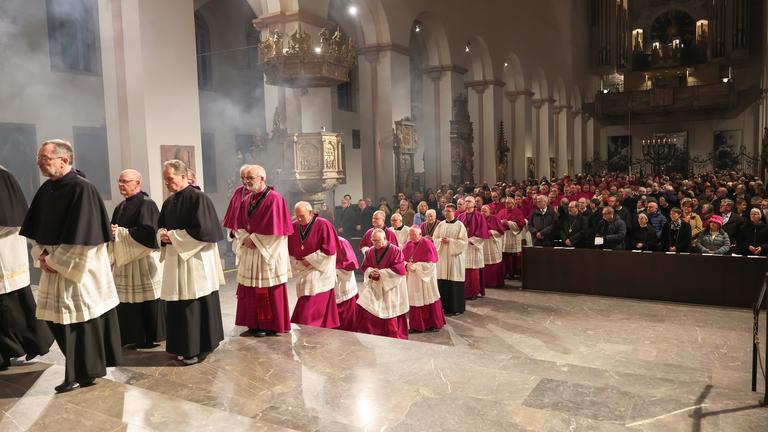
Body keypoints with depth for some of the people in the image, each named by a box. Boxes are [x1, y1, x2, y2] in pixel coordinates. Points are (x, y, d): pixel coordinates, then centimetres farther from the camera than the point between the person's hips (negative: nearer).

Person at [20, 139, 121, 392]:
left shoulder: (81, 188, -17)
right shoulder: (47, 189, 7)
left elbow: (82, 234, -20)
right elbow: (35, 228, 14)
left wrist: (56, 261, -15)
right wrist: (42, 255, -1)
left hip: (79, 269, -8)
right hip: (53, 265, 8)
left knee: (82, 319, 1)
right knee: (56, 318, 13)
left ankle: (83, 373, 16)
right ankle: (79, 369, 29)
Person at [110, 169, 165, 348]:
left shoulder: (146, 204, -10)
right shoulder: (120, 207, 16)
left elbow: (147, 232, -20)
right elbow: (114, 231, 20)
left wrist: (120, 232, -17)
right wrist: (111, 232, -3)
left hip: (143, 260, -8)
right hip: (124, 260, 8)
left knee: (147, 301, 0)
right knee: (128, 303, 8)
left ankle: (151, 337, 11)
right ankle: (135, 337, 17)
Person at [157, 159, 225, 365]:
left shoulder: (198, 198, -11)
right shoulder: (169, 202, 13)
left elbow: (202, 231, -17)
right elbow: (160, 227, 20)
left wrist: (174, 236, -14)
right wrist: (163, 234, -3)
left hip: (196, 261, -7)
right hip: (175, 261, 7)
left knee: (196, 306, -1)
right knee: (177, 307, 10)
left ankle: (199, 348, 10)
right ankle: (184, 347, 21)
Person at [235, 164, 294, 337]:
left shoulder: (274, 198, -11)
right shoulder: (248, 200, 12)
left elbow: (274, 228, -16)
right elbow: (240, 225, 13)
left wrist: (254, 239, -13)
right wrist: (246, 238, -7)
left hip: (268, 253, -7)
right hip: (250, 253, 7)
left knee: (269, 291, -1)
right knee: (250, 291, 9)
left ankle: (271, 326, 10)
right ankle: (254, 325, 18)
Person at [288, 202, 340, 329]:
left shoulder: (323, 225, -10)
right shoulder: (294, 227, 5)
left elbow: (329, 249, -14)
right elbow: (289, 251, 11)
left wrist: (310, 260, -12)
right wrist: (297, 264, -3)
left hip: (319, 273, -6)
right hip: (303, 273, 6)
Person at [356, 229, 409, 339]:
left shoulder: (395, 251, -11)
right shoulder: (370, 251, 5)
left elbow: (399, 269, -16)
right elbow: (364, 267, 10)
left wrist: (381, 272, -18)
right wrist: (371, 272, -13)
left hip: (390, 288, -5)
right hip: (373, 287, 5)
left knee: (389, 315, 0)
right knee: (363, 308, -5)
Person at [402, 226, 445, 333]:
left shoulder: (426, 244, -12)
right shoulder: (408, 245, 5)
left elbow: (430, 262, -15)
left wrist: (416, 266, -21)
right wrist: (407, 265, -15)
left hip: (425, 276, -5)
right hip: (412, 279, 5)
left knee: (427, 299, 3)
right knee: (414, 300, 6)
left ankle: (433, 324, 17)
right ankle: (417, 325, 15)